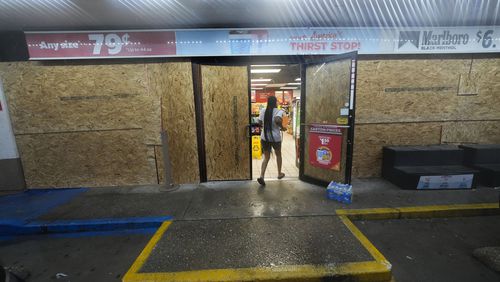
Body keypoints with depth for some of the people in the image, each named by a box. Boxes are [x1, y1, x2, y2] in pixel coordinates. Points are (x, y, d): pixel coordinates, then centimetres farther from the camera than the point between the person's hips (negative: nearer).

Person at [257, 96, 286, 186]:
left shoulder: (263, 111, 3)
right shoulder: (279, 111, -11)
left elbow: (260, 123, 7)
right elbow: (277, 120, -30)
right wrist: (282, 127, -13)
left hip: (264, 137, 3)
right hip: (275, 137, -3)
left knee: (266, 157, 12)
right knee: (278, 155, 22)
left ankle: (261, 176, -5)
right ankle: (279, 173, 35)